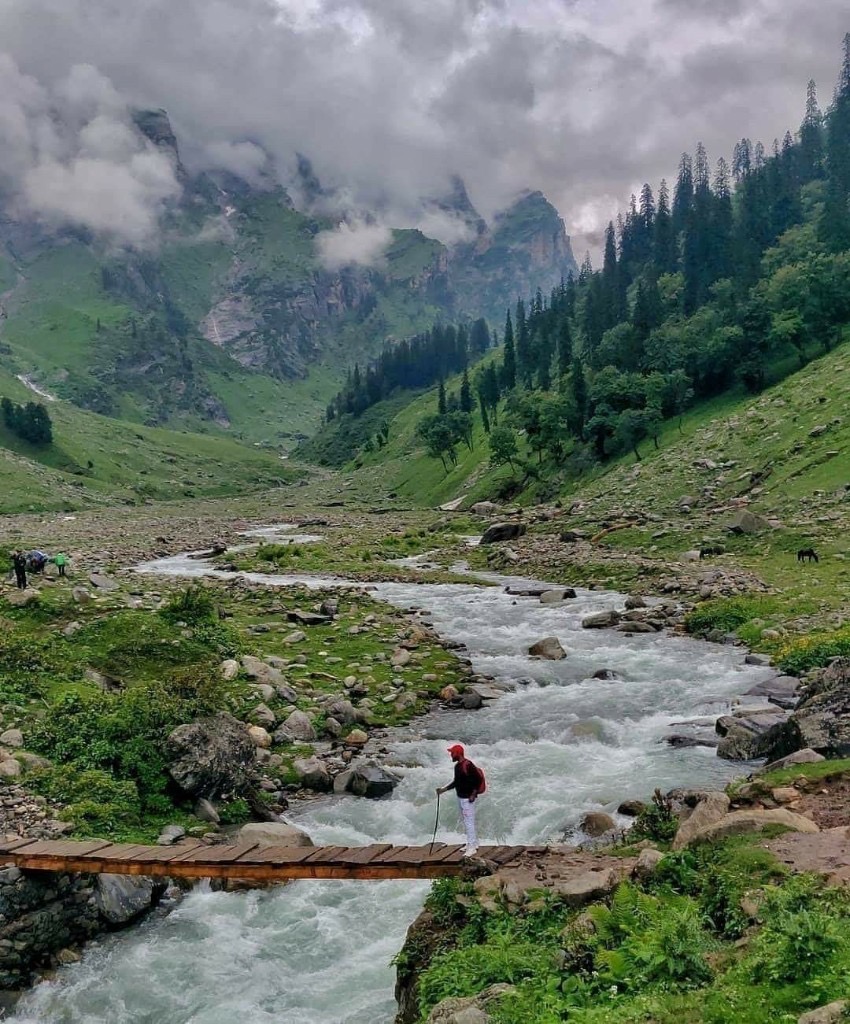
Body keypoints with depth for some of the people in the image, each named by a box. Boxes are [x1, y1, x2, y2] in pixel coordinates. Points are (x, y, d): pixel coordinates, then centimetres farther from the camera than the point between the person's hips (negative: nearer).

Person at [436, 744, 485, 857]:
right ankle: (473, 843, 27)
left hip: (468, 799, -10)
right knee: (466, 822, 16)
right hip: (460, 797, 10)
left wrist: (473, 794, -19)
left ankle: (472, 847, -2)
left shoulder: (468, 765, -19)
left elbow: (478, 779, -20)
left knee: (469, 822, -7)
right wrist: (443, 789, 16)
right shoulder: (457, 766, 11)